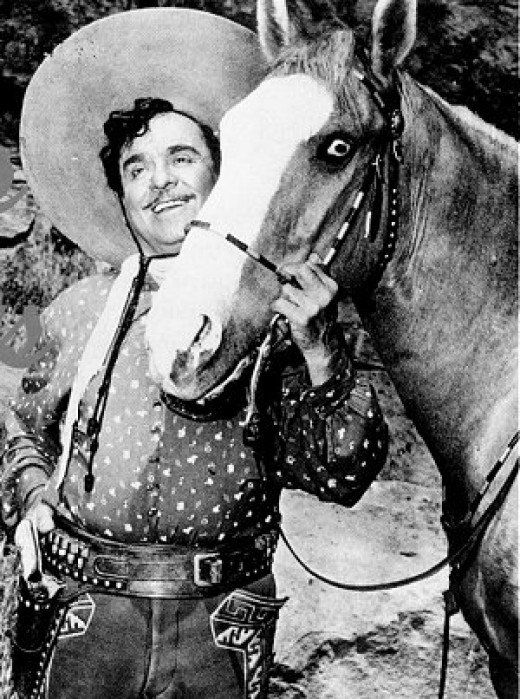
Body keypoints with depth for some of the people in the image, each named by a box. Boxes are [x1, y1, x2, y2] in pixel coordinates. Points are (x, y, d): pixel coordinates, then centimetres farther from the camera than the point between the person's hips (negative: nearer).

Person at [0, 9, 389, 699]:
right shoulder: (78, 312, 5)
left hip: (219, 629, -1)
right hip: (80, 618, 2)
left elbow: (340, 475, -7)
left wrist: (321, 353, -21)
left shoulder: (276, 310, -2)